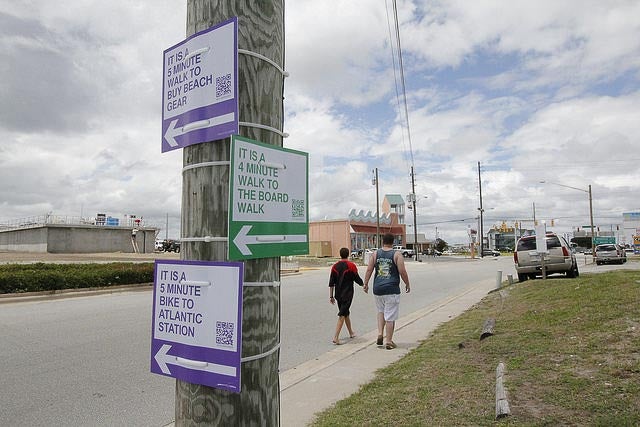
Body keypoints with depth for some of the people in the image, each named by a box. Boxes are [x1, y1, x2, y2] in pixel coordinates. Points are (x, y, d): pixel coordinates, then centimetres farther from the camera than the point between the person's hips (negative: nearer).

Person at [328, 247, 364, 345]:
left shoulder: (335, 266, 3)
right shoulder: (351, 265, -9)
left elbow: (331, 283, 3)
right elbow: (357, 279, -5)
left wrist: (331, 296, 9)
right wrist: (363, 284, 17)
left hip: (338, 295, 5)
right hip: (347, 294, -5)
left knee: (346, 313, 20)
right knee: (342, 315, -5)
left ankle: (351, 332, 37)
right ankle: (336, 337, -13)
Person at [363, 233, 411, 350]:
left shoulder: (375, 254, 5)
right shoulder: (397, 255, -4)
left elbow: (369, 270, 1)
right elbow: (402, 272, -6)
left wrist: (366, 284, 9)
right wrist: (407, 284, 8)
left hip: (378, 289, 4)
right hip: (392, 290, -3)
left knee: (381, 311, 24)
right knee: (390, 316, 3)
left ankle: (380, 333, 11)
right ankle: (389, 342, 8)